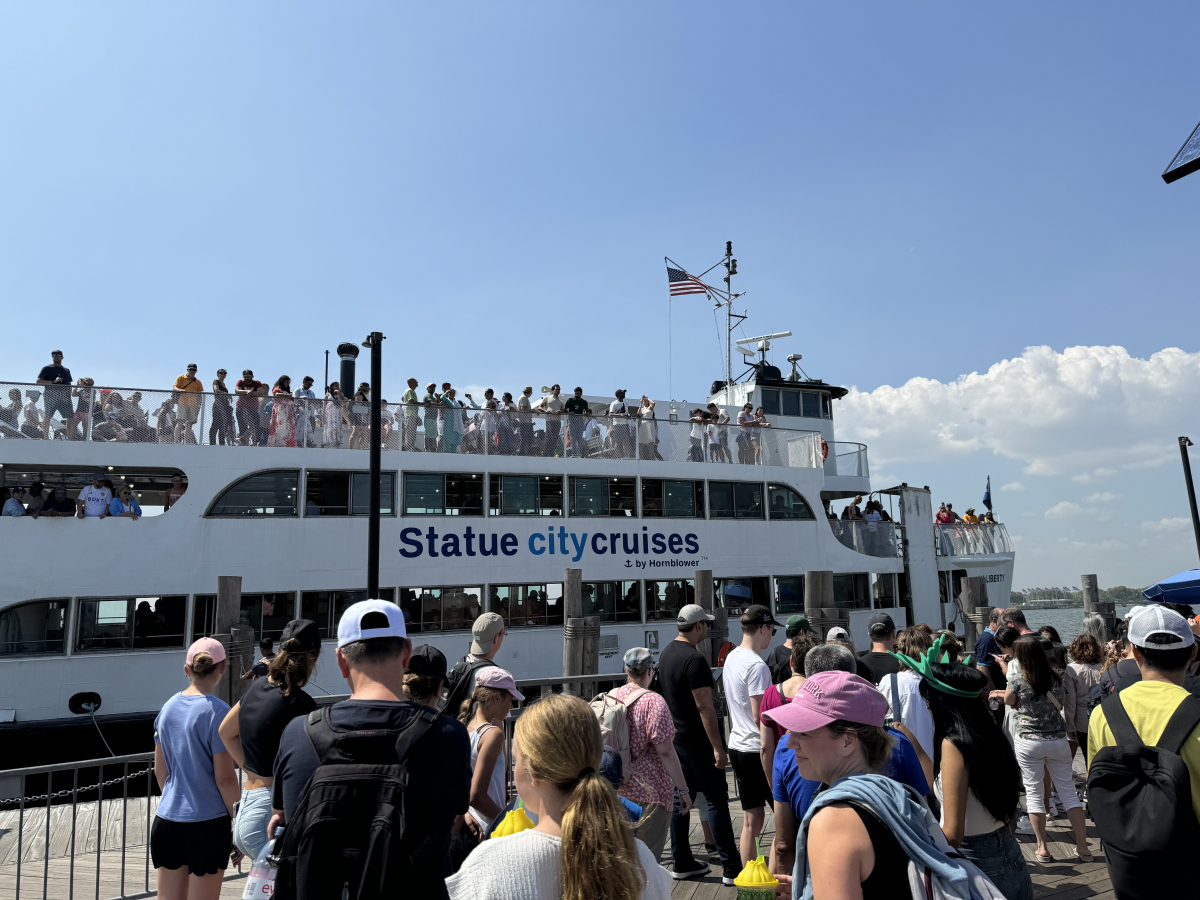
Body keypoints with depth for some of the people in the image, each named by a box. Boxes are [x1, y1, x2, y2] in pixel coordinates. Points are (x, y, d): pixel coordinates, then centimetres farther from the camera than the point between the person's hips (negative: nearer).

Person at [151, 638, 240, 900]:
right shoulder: (218, 711, -15)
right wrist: (238, 819, -3)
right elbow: (224, 778, -14)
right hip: (208, 822, -5)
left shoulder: (168, 707, 4)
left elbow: (160, 770, 13)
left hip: (167, 819, 6)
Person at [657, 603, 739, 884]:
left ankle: (681, 863, 20)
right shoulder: (694, 659, -20)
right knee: (716, 800, -1)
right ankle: (731, 867, 4)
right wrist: (718, 747, -19)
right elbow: (704, 706, -22)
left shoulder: (666, 653, 9)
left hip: (675, 737, 9)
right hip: (697, 742, -9)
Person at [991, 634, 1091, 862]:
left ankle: (1042, 847, 10)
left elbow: (1009, 701, 2)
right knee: (1068, 791, 13)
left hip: (1029, 741, -3)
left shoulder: (1019, 679, -13)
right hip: (1058, 739, 3)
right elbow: (1058, 703, 15)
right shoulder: (1056, 679, 0)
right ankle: (1082, 846, 18)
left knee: (1033, 792, 7)